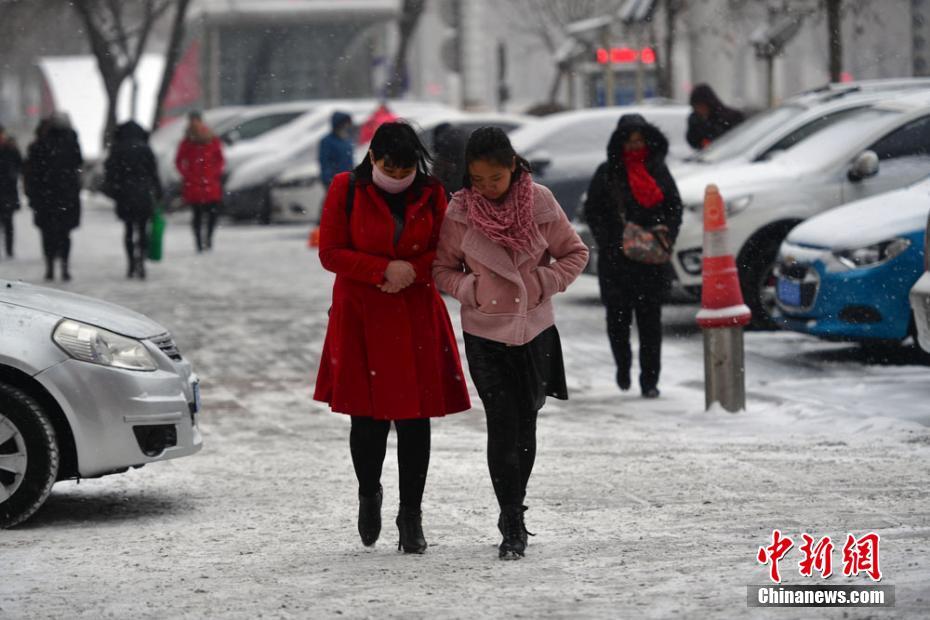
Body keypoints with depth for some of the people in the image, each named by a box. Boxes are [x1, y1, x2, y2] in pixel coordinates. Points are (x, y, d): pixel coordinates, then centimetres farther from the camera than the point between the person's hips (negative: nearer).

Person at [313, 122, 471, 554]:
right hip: (360, 317, -1)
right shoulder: (346, 190, -3)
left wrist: (412, 270, -13)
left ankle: (411, 514, 9)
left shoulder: (429, 194, 3)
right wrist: (384, 270, -16)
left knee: (414, 417, -1)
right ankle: (368, 494, 28)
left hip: (417, 317, 1)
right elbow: (331, 253, -4)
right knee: (368, 417, 0)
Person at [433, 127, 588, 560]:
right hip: (485, 333, -1)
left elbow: (575, 253, 3)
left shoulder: (539, 202, -8)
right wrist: (472, 290, -15)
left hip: (536, 330, 1)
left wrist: (542, 283, -11)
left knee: (525, 422, 9)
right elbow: (442, 269, 2)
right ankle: (513, 525, -3)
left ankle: (513, 511, 26)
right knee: (502, 424, -8)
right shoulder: (459, 211, -9)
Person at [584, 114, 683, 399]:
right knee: (618, 316, 3)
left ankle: (649, 380, 2)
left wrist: (668, 233, -4)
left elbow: (675, 207, 14)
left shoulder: (658, 170, 9)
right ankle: (623, 366, 27)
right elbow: (592, 211, 2)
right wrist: (609, 241, -10)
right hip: (616, 259, -1)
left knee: (650, 319, -2)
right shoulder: (607, 173, 2)